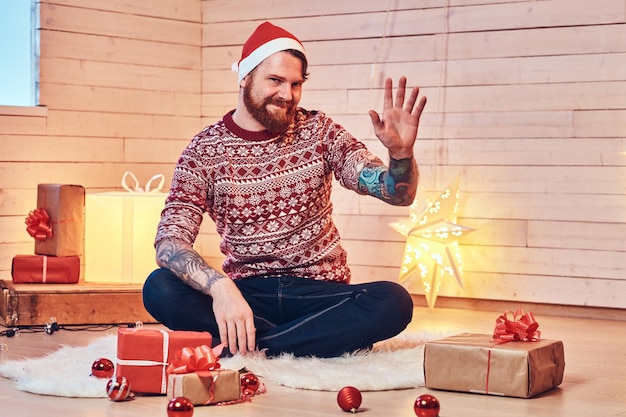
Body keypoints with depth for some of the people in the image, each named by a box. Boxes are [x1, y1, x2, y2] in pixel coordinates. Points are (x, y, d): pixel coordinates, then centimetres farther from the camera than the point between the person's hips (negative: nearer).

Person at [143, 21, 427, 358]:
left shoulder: (318, 131, 3)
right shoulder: (205, 150, -1)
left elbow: (399, 194, -5)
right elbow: (169, 241, -12)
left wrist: (401, 153, -30)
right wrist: (220, 287, -33)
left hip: (319, 292, 0)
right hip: (244, 290, 0)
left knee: (393, 302, -29)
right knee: (159, 288, -27)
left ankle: (243, 347, -24)